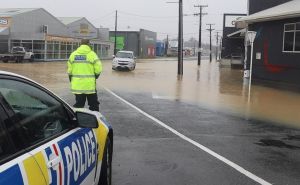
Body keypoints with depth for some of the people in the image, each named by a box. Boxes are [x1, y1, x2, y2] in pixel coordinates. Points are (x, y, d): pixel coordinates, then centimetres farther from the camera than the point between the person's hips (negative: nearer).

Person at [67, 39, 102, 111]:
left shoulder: (73, 54, 5)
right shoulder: (92, 54, -7)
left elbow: (69, 69, 7)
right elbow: (98, 69, -10)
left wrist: (71, 80, 19)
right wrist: (95, 76, 9)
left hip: (77, 85, 4)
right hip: (89, 85, -4)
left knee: (78, 104, 11)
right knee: (94, 105, 8)